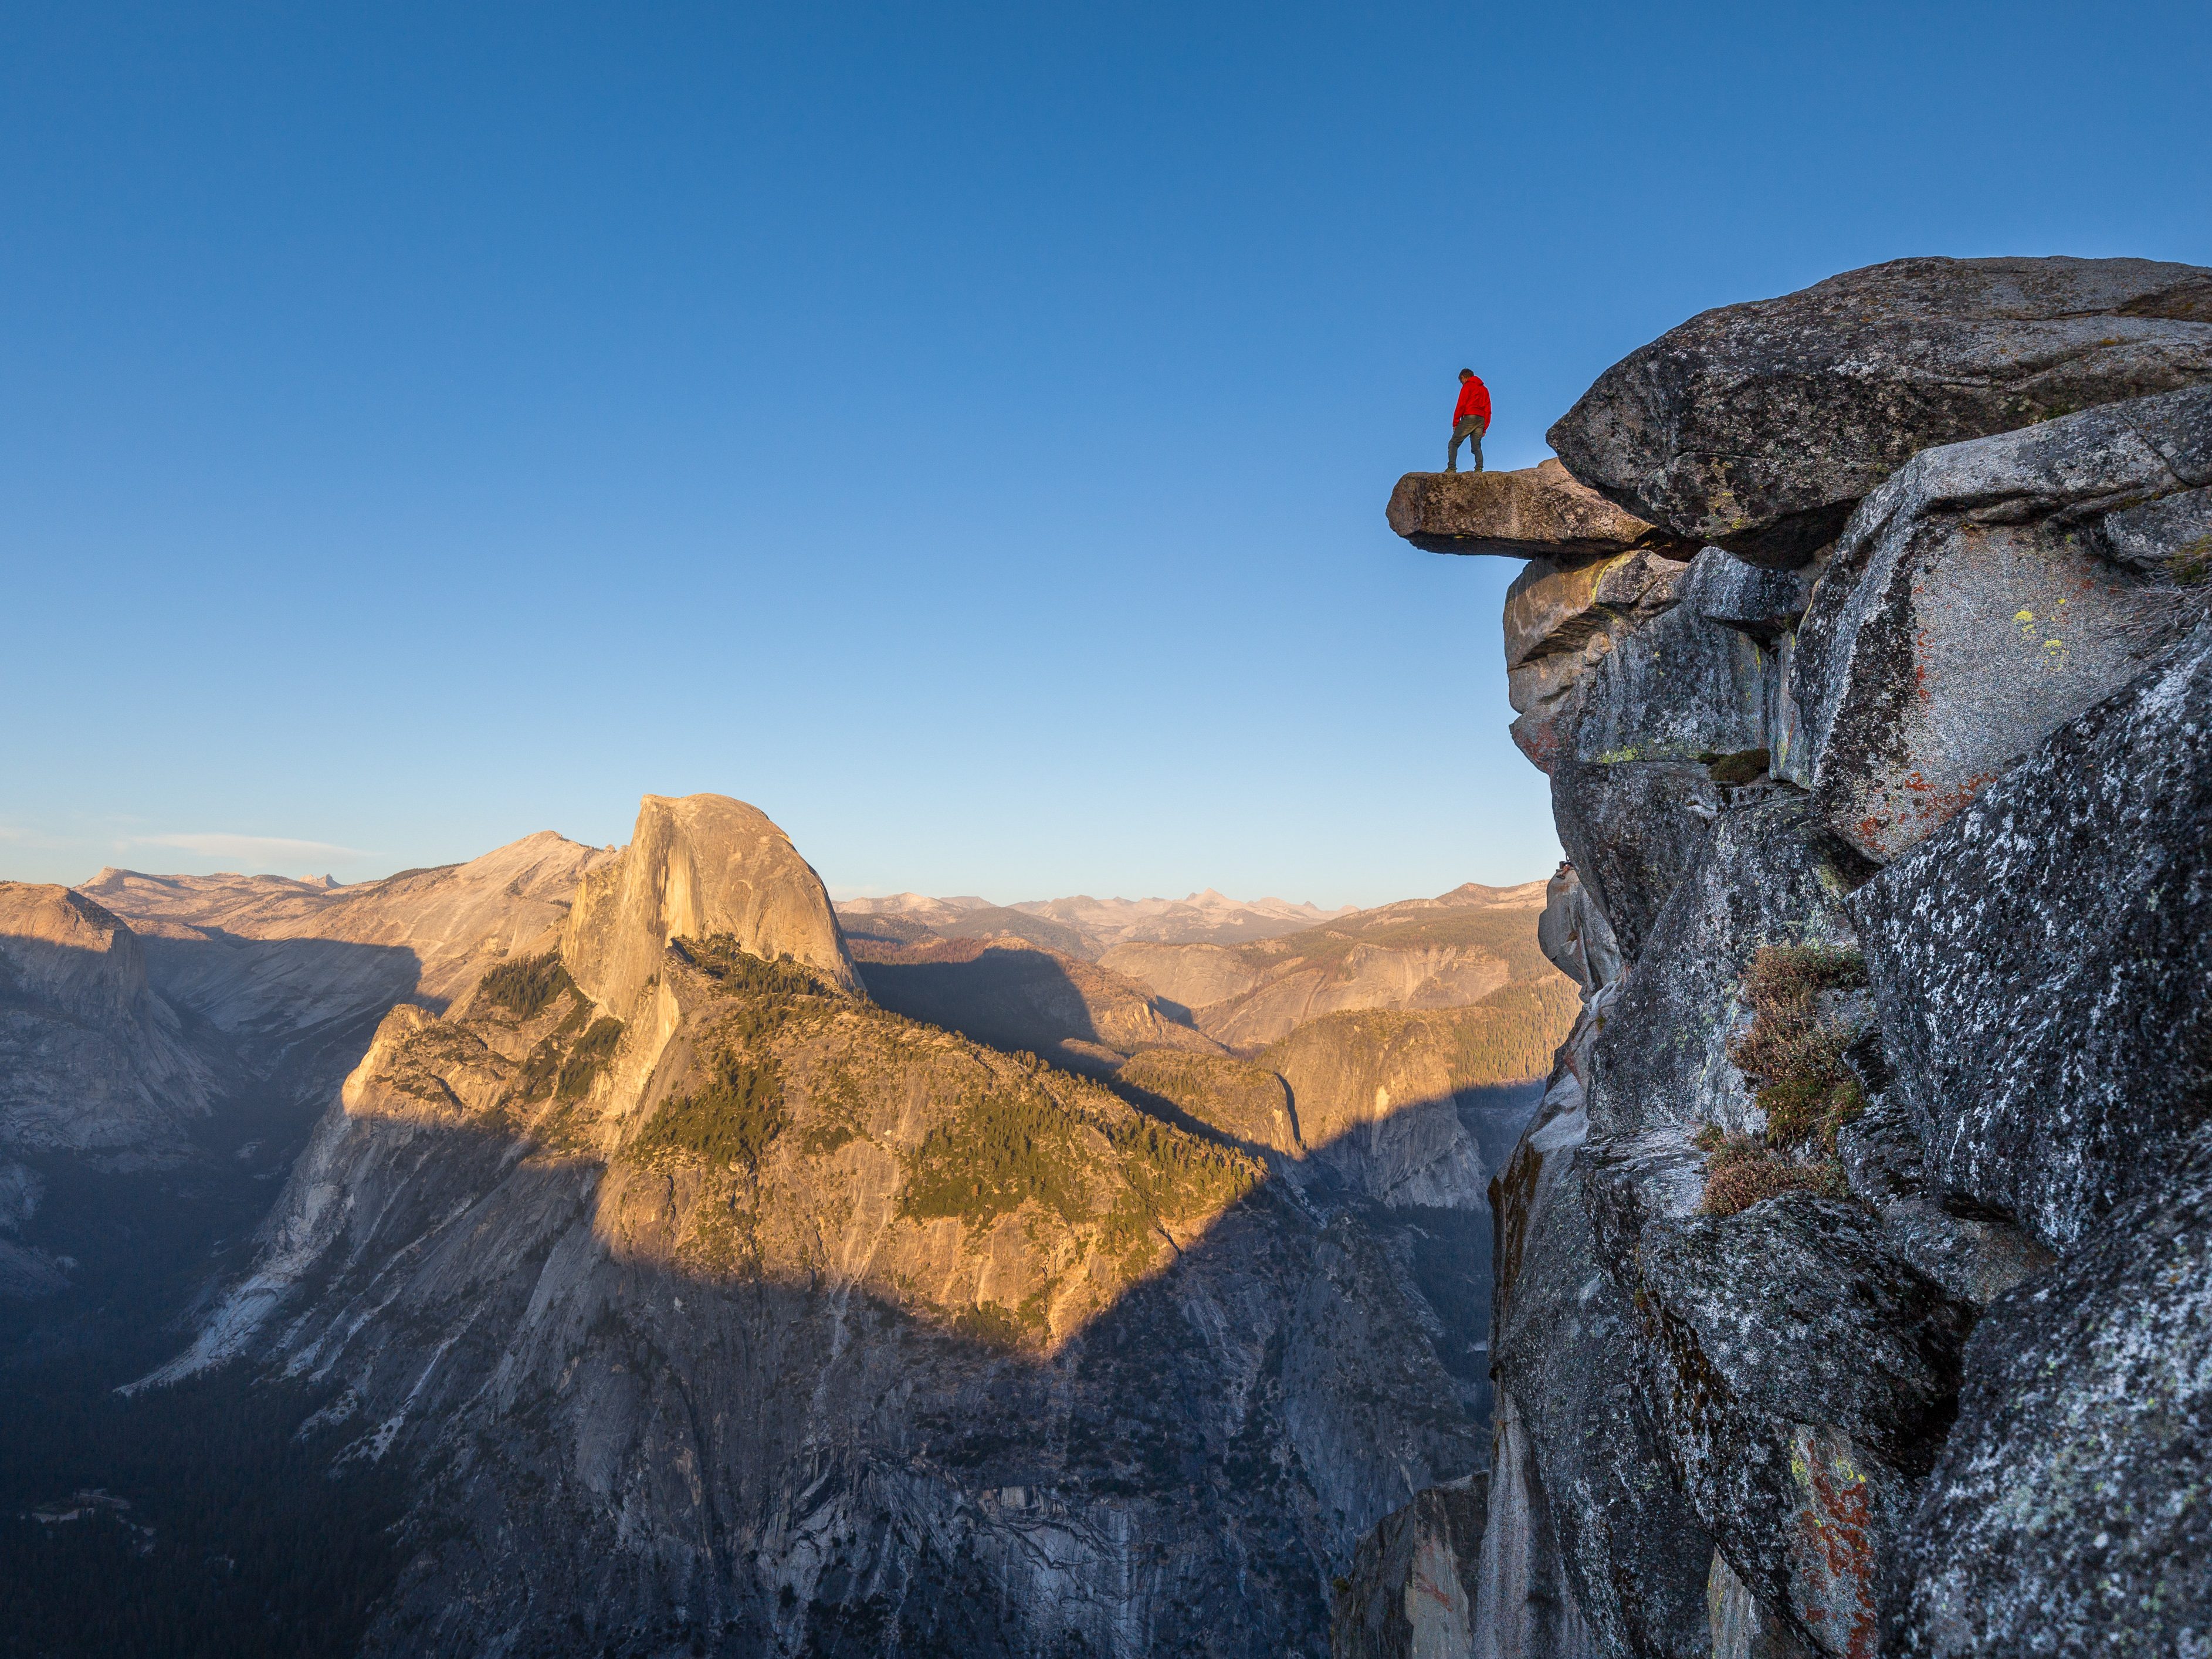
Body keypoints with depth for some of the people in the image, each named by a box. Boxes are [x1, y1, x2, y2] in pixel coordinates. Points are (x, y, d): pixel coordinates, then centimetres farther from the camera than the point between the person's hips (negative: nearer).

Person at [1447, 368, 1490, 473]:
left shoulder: (1467, 386, 3)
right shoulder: (1484, 389, 24)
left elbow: (1461, 405, -6)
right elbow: (1488, 410, 18)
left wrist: (1455, 423, -5)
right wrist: (1484, 428, 16)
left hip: (1469, 417, -6)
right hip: (1481, 420, 6)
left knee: (1454, 443, -4)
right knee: (1477, 447, 6)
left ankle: (1451, 468, -18)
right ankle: (1479, 469, -12)